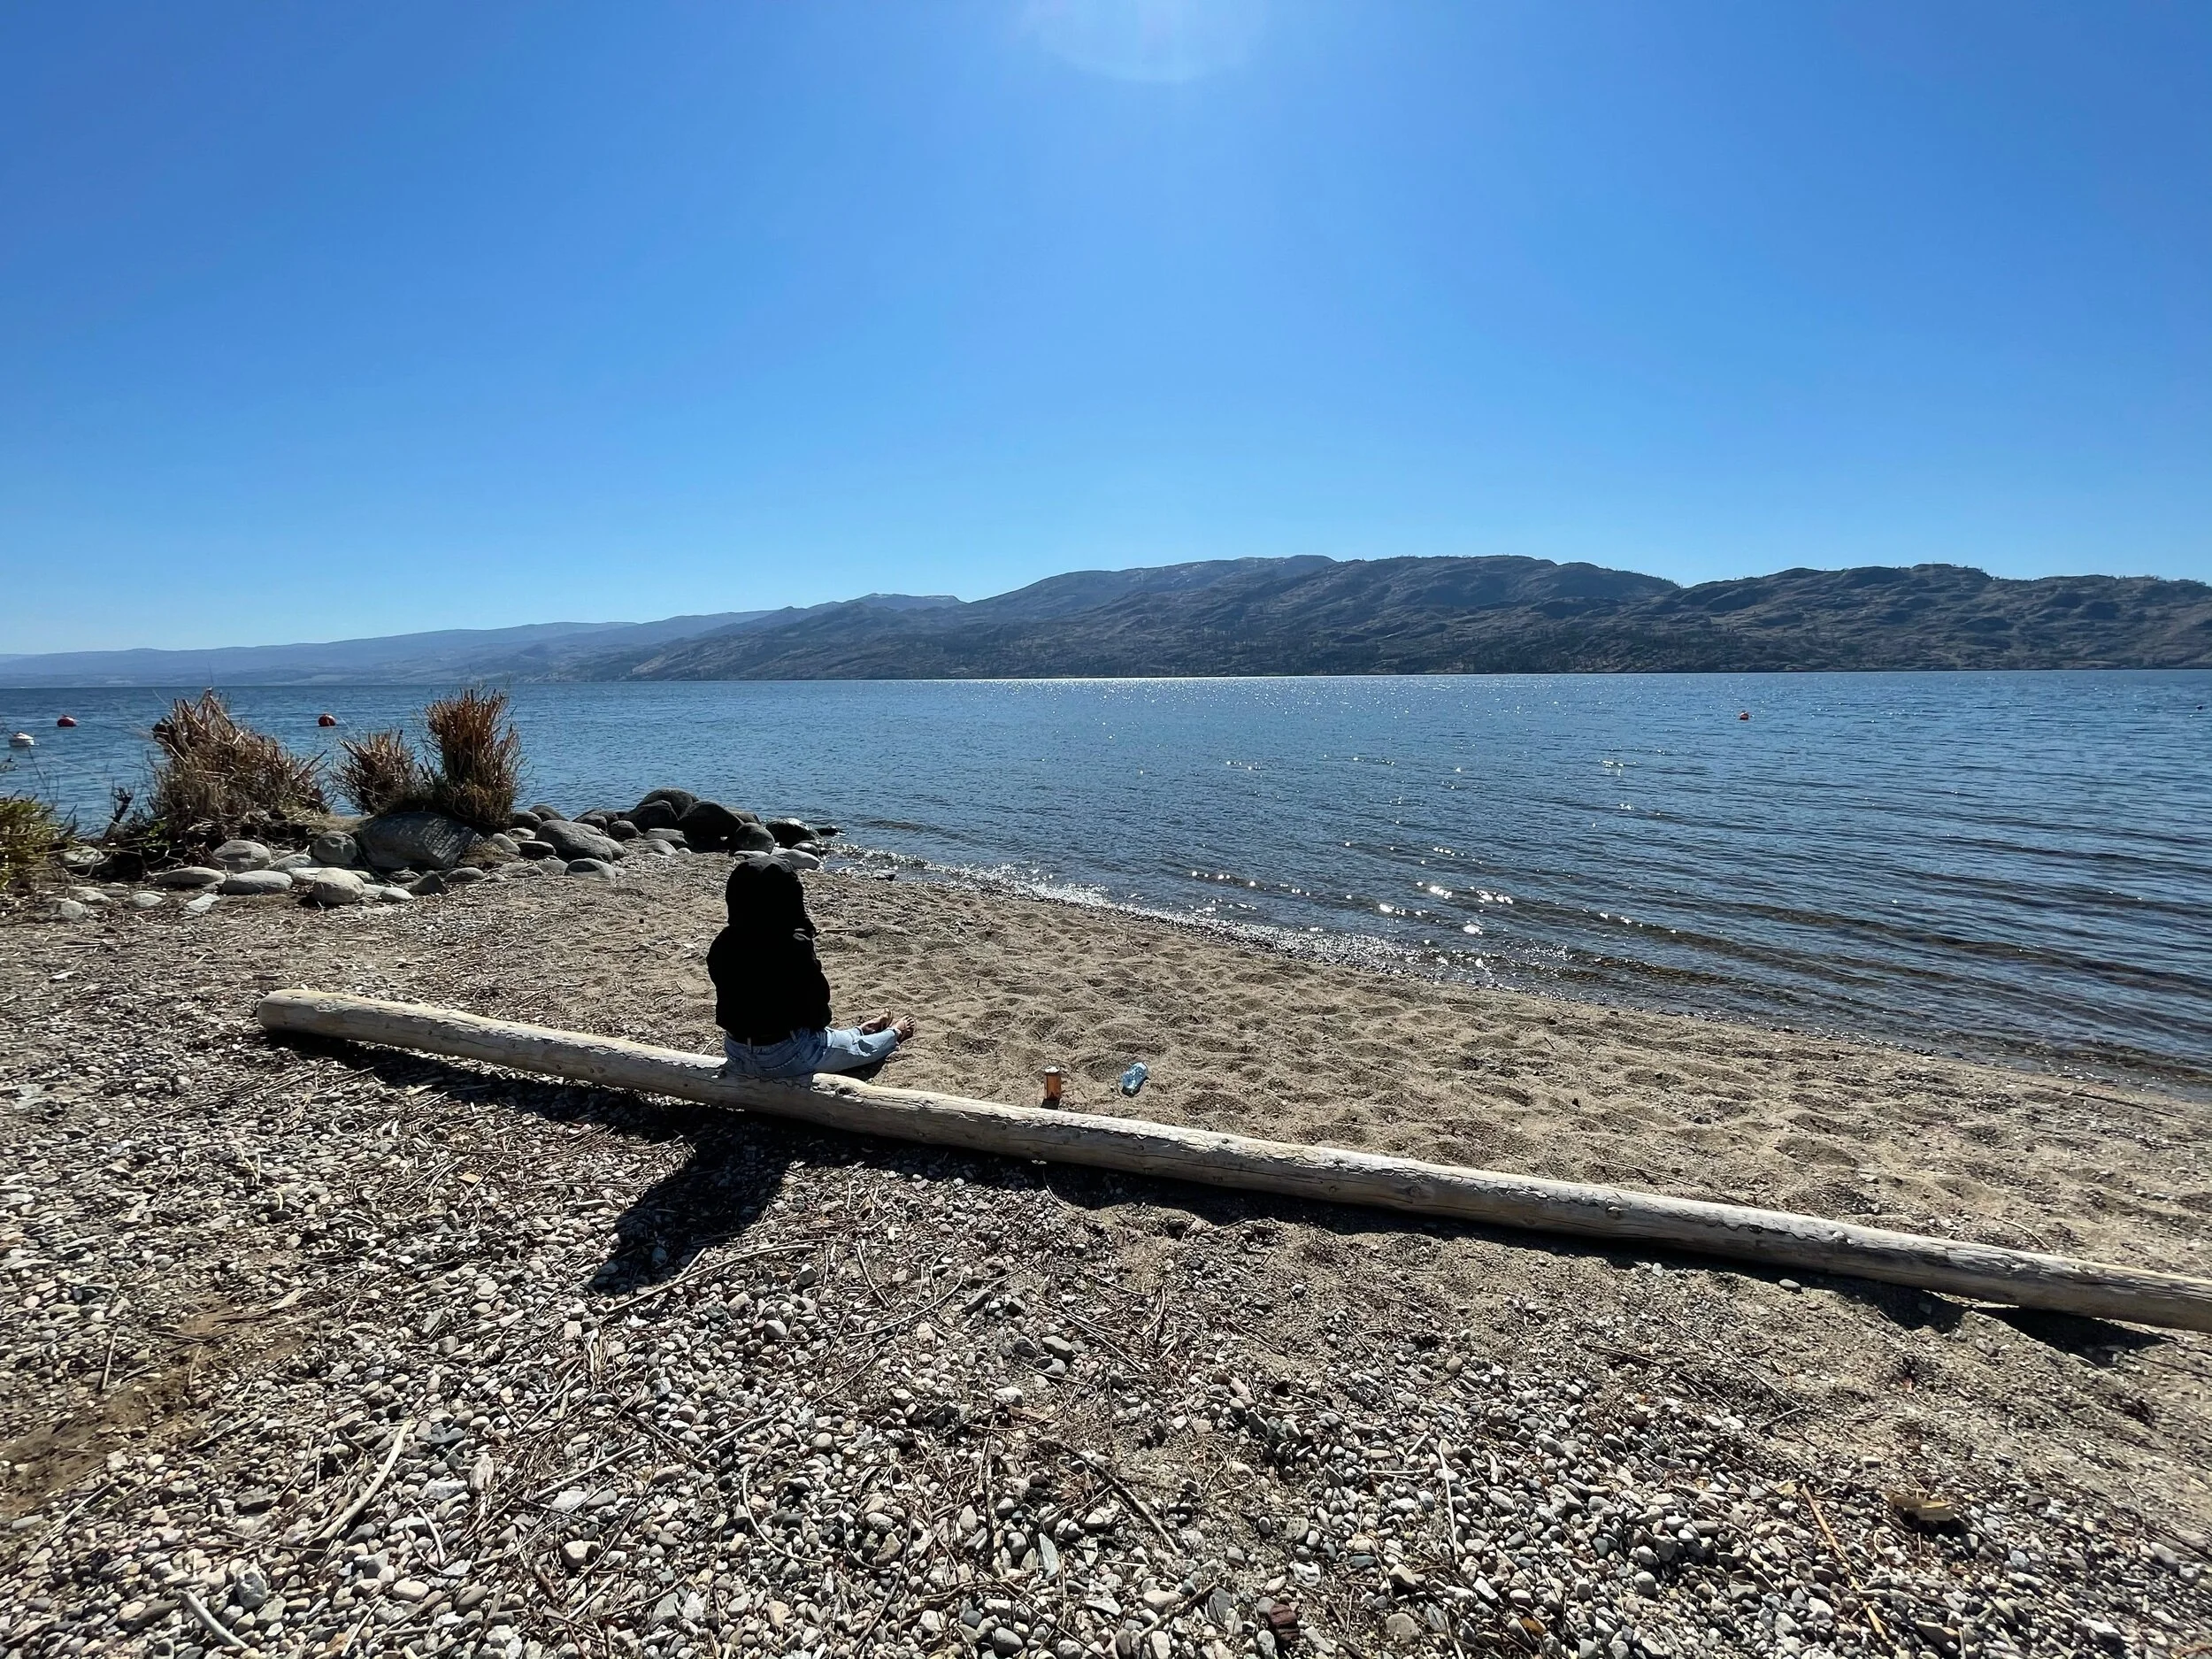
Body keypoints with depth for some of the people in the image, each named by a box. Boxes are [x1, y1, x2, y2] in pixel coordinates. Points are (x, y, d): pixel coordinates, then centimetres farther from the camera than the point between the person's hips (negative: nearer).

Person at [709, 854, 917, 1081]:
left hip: (736, 1051, 6)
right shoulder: (794, 946, -25)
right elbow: (817, 1012, -13)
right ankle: (893, 1035, 51)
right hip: (785, 1055, -6)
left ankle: (862, 1030, 57)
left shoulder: (723, 944, -8)